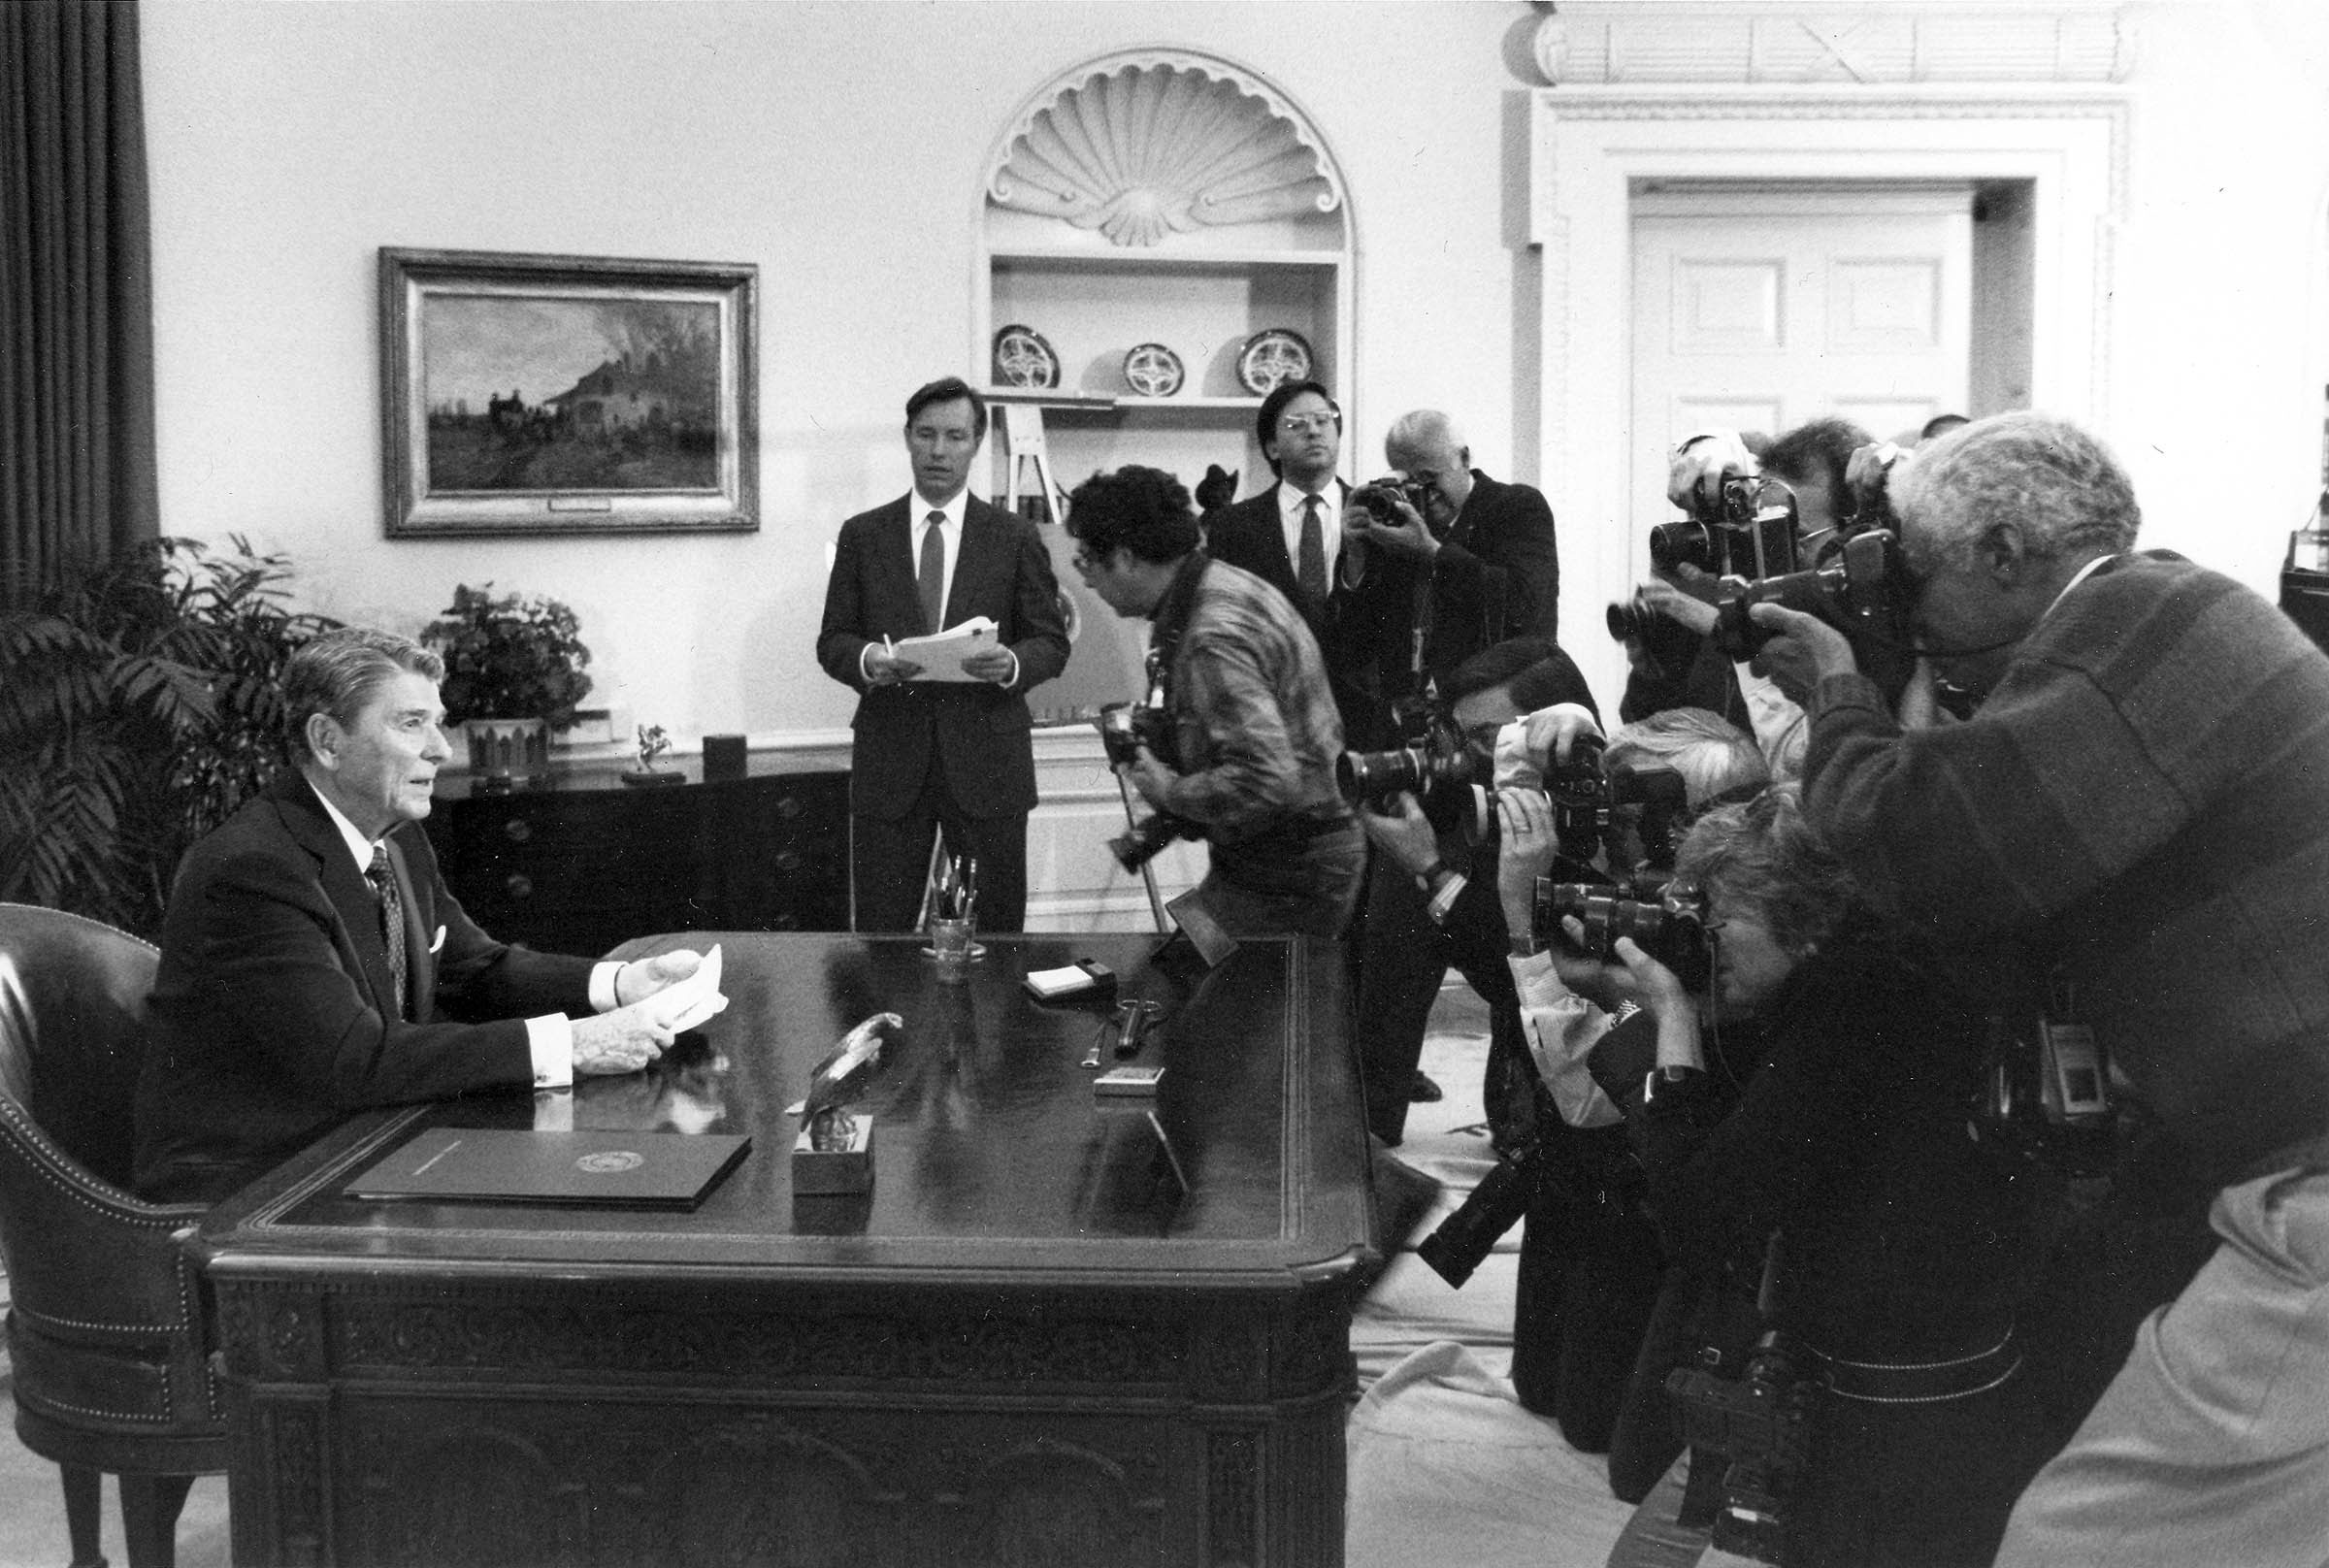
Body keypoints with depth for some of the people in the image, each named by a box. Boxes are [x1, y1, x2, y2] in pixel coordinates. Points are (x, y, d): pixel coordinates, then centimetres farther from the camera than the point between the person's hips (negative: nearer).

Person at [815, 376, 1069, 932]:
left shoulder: (1016, 538, 6)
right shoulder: (862, 535, 8)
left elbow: (1053, 642, 6)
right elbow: (831, 641, 8)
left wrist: (1012, 664, -17)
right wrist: (867, 660, -15)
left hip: (986, 757, 0)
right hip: (889, 759, 0)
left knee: (997, 928, 5)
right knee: (880, 931, 1)